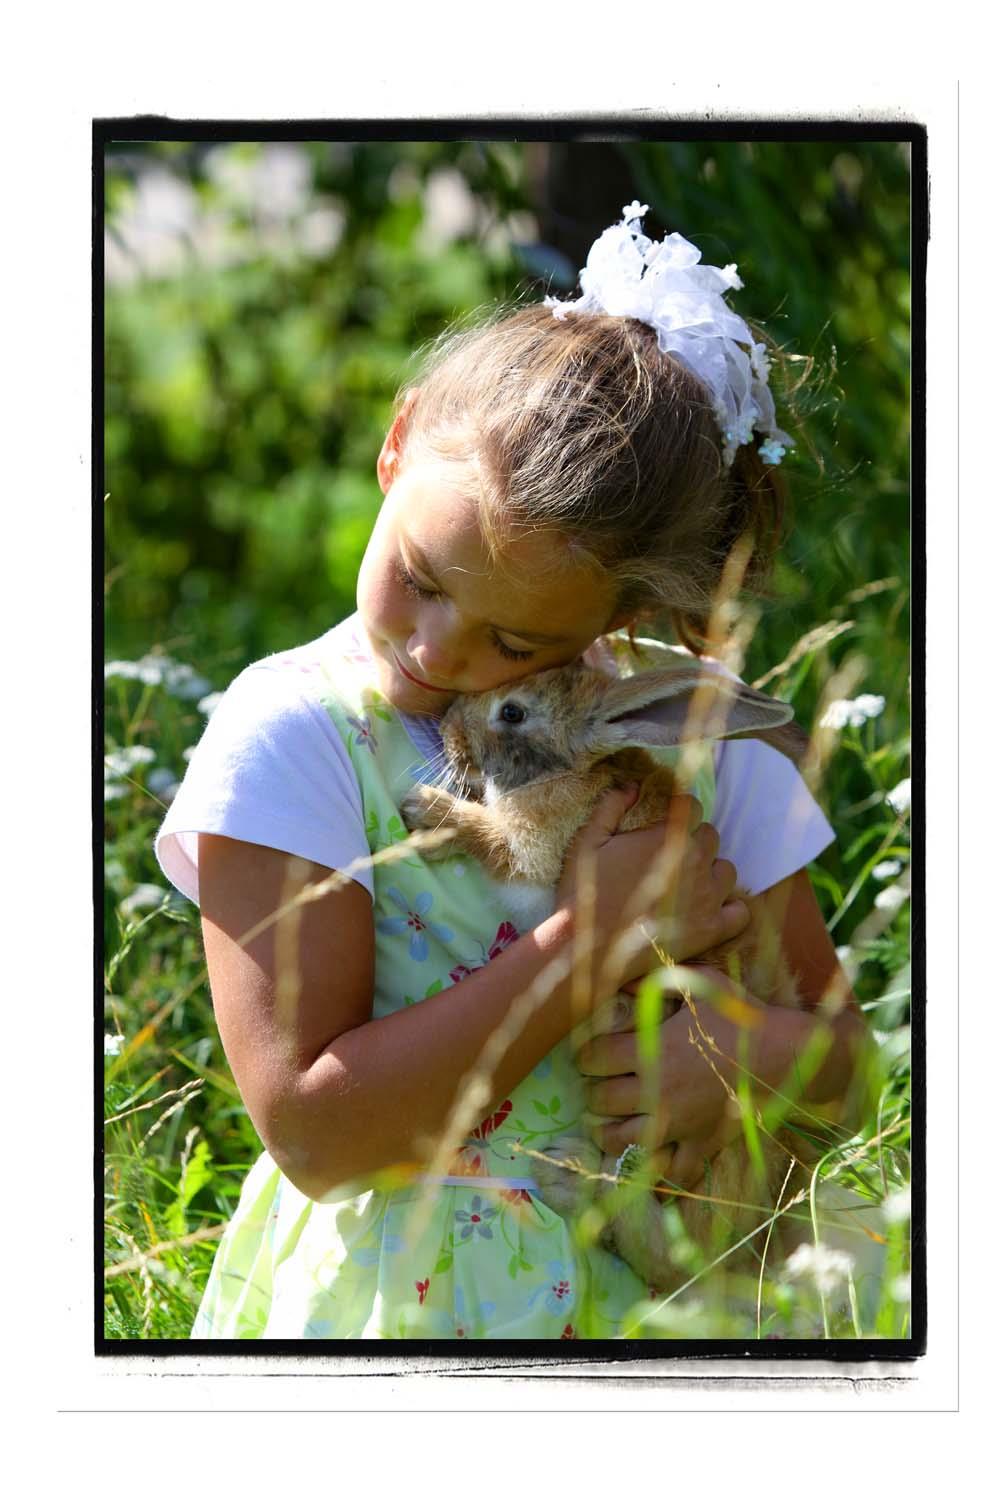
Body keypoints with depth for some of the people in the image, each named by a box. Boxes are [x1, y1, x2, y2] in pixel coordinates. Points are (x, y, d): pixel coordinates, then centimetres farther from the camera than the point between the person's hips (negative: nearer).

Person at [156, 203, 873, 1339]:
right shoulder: (289, 736, -9)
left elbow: (837, 1041, 10)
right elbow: (313, 1135, -15)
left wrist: (756, 1053, -13)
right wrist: (587, 946, -16)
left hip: (650, 1286, 3)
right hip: (394, 1290, -3)